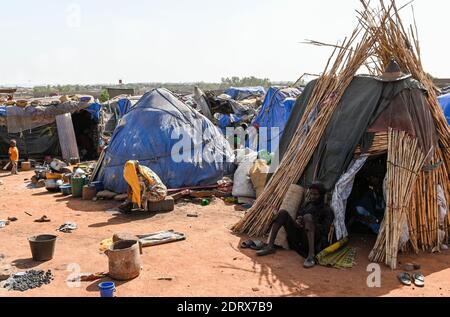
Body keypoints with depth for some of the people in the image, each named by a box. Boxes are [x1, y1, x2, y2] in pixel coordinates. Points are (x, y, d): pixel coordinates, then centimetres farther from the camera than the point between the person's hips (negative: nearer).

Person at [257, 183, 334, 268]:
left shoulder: (327, 210, 5)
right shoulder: (307, 205, 22)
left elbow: (325, 230, -7)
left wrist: (307, 223, -16)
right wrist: (296, 223, -6)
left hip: (313, 243, -5)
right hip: (298, 242, 5)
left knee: (308, 217, -32)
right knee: (283, 213, -8)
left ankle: (311, 256, -42)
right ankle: (270, 247, -16)